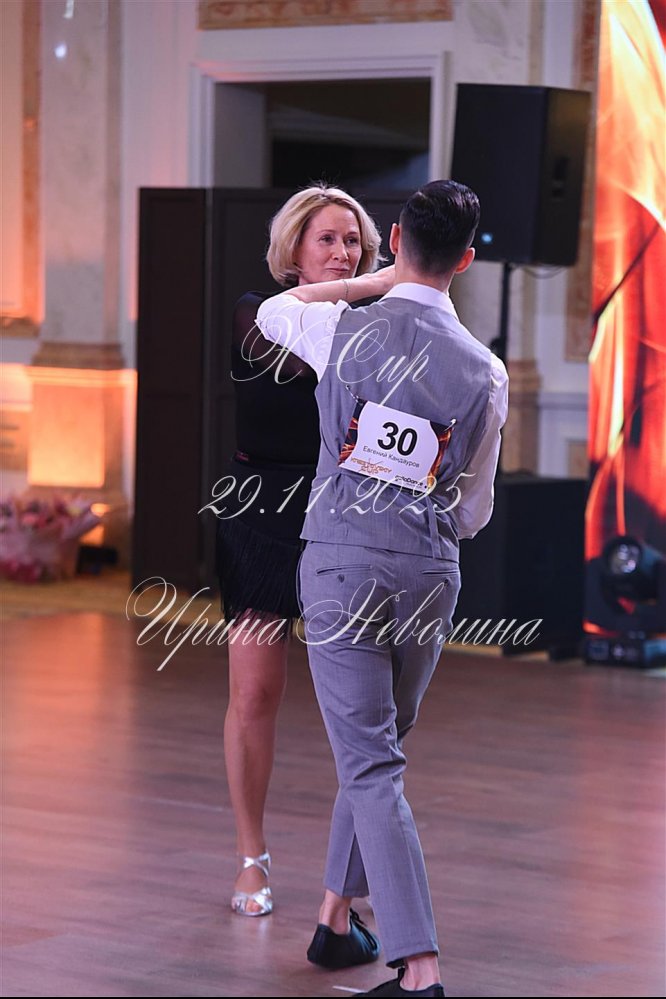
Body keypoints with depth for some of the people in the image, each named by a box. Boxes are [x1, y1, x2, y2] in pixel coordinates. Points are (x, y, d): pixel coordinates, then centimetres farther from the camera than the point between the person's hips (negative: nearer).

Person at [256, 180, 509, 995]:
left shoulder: (344, 331, -7)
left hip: (341, 561, -2)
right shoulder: (486, 371, -2)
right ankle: (335, 921, 31)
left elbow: (274, 309, 19)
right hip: (431, 570, 2)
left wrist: (378, 279, 19)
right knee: (377, 749, 21)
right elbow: (475, 510, 7)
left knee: (370, 766, -4)